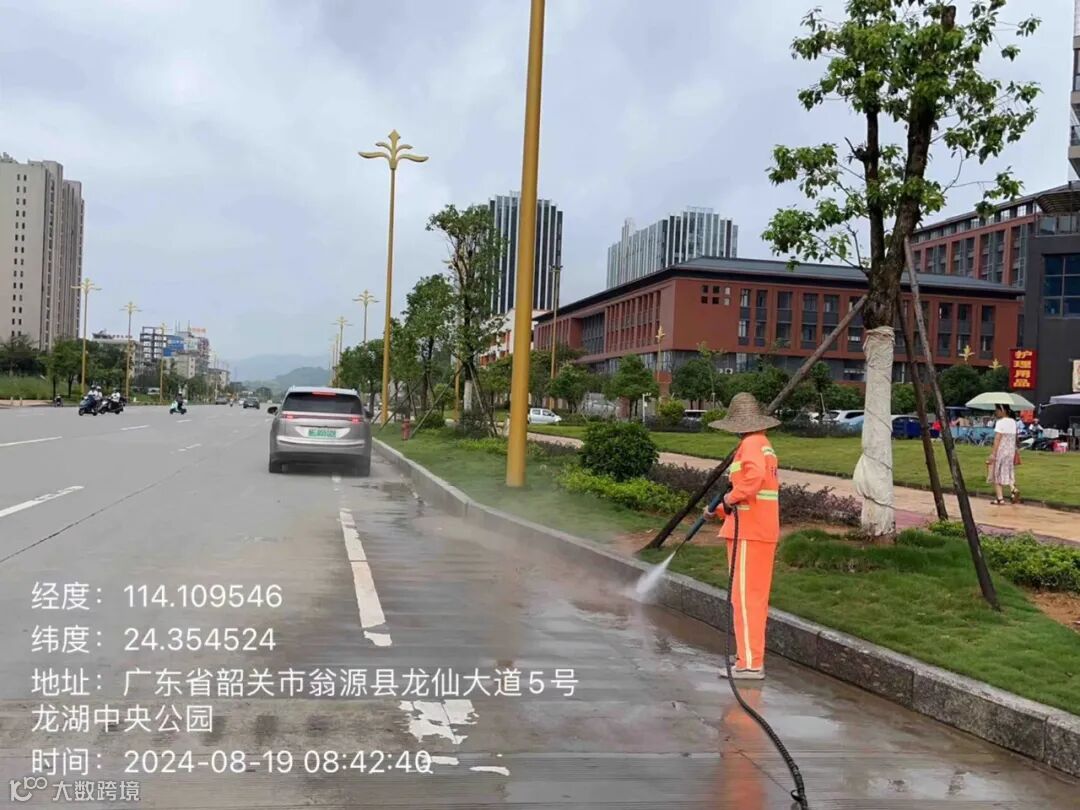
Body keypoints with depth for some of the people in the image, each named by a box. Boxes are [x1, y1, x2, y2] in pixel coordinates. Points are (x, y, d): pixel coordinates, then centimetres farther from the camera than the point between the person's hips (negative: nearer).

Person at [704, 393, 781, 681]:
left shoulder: (750, 445, -12)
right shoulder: (764, 446, 19)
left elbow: (755, 476, -33)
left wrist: (732, 497, -20)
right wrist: (720, 510, 26)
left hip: (749, 533, -10)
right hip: (764, 531, 10)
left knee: (745, 596, -7)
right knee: (755, 596, 16)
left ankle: (750, 663, -4)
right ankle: (751, 656, 26)